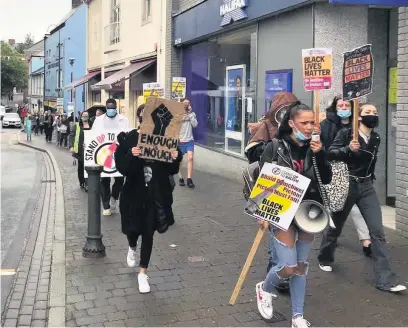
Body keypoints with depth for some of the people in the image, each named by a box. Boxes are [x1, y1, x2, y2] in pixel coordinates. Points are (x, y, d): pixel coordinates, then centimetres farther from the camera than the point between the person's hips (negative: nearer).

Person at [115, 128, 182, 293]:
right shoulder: (128, 139, -8)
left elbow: (171, 170, 1)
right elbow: (121, 168, -16)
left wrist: (175, 159, -20)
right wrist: (131, 156, -34)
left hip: (156, 196, 0)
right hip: (134, 194, 0)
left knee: (148, 233, 5)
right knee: (133, 229, 9)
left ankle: (143, 273, 20)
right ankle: (132, 248, 48)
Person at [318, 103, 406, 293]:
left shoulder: (375, 138, 7)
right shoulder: (346, 133, -10)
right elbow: (330, 153, -16)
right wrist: (348, 149, -30)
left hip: (366, 187, 4)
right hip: (346, 185, -4)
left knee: (377, 231, -6)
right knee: (336, 226, 12)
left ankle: (385, 280, -5)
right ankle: (325, 259, 39)